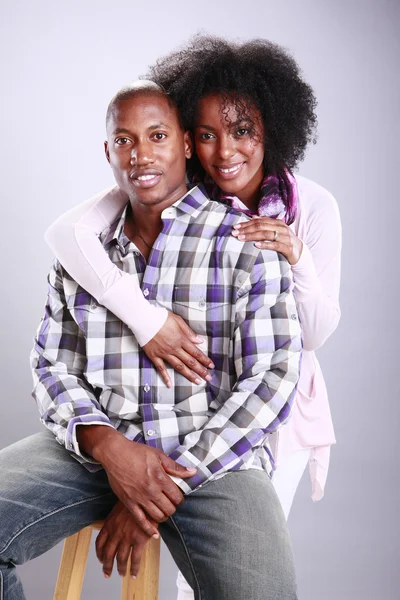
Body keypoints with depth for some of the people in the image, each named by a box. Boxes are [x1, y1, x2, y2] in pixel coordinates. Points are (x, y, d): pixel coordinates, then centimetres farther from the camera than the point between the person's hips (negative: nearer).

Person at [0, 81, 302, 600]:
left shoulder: (244, 242, 0)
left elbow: (273, 379, -7)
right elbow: (52, 365, 11)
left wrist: (172, 484, -12)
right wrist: (107, 445, -11)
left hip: (213, 456, -3)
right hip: (96, 445, 4)